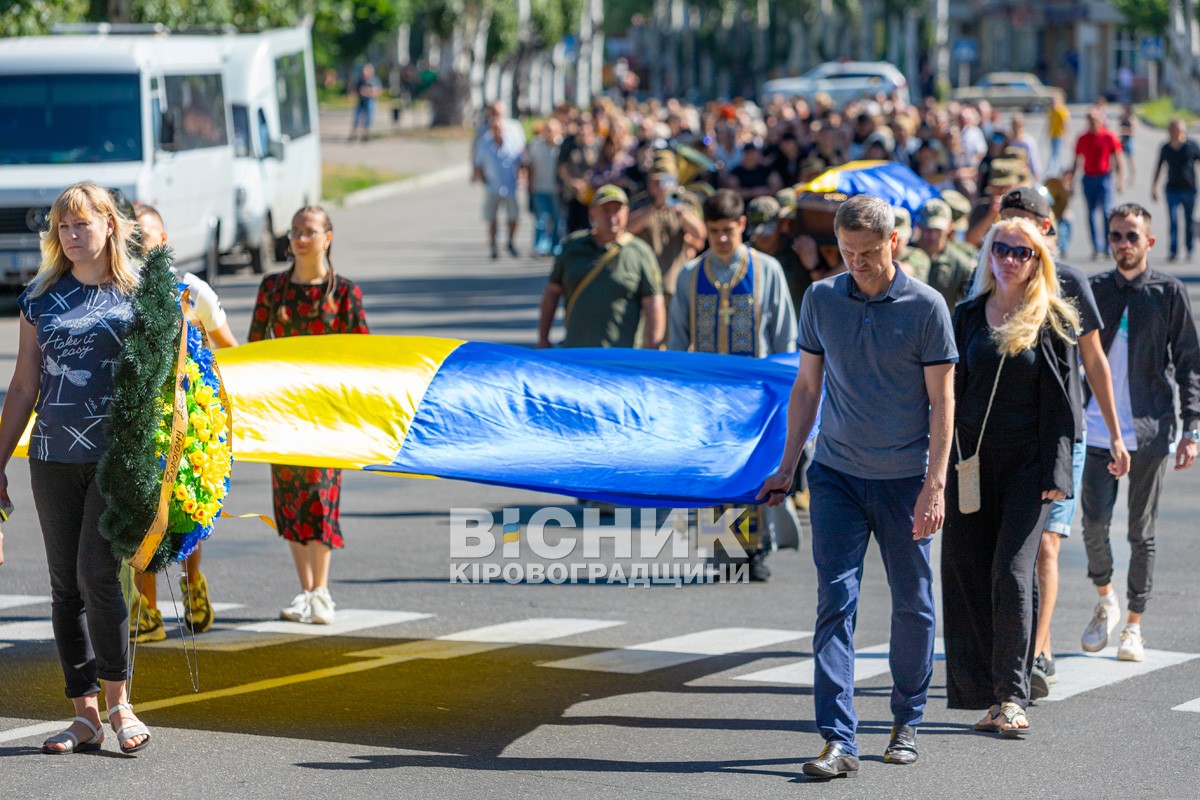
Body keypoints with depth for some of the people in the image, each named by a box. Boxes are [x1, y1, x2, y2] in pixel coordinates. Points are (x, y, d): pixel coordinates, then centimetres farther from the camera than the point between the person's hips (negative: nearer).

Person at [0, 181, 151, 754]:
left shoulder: (142, 293, 2)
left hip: (119, 455, -4)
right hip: (54, 455, 4)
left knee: (97, 574, -13)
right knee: (66, 585, 4)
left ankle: (118, 702, 1)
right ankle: (85, 715, 9)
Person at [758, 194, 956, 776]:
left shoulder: (926, 307, -6)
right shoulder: (821, 299, 4)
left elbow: (941, 401, -6)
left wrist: (935, 484, -13)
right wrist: (787, 467, 10)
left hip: (905, 480, -2)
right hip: (837, 473, 2)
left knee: (912, 604, 8)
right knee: (834, 601, -8)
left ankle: (906, 723, 26)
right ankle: (838, 741, -12)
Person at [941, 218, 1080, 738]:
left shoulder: (1053, 321, 1)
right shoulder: (968, 315, 11)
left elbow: (1061, 399, -2)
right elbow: (952, 390, 13)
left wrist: (1055, 472, -8)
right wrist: (945, 462, 6)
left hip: (1028, 462, -4)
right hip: (972, 460, 4)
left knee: (1012, 573, -12)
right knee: (968, 576, 1)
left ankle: (1012, 696, -6)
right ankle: (989, 697, 8)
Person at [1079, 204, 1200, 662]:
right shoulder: (1092, 291, 6)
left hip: (1150, 431, -1)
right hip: (1098, 430, 1)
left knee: (1142, 532, 4)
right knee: (1094, 523, -7)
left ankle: (1133, 624, 15)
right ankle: (1105, 600, 18)